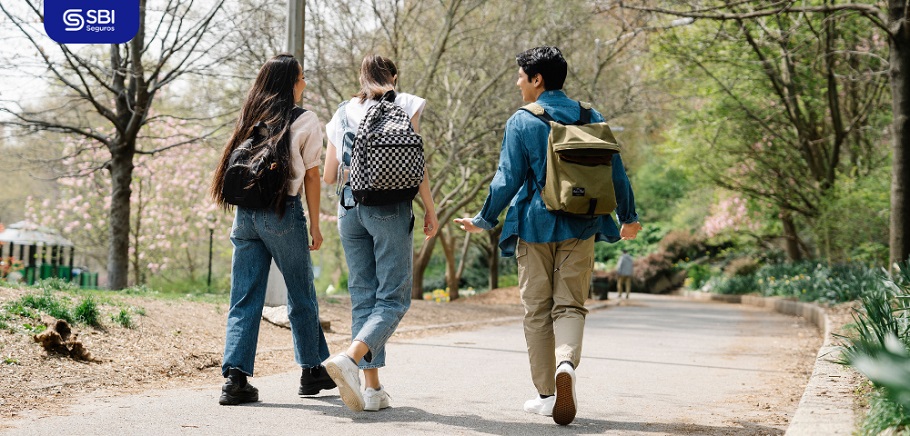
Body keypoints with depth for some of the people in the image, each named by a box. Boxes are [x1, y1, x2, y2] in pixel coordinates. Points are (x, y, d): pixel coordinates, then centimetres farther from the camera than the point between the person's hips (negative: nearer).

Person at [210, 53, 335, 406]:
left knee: (244, 299, 3)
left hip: (245, 214, 4)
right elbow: (311, 176, -1)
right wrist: (315, 225, 4)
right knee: (301, 295, 11)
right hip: (283, 214, -4)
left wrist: (239, 215, 12)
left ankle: (235, 376, -7)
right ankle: (312, 370, 22)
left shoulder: (250, 118, 11)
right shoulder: (305, 121, -2)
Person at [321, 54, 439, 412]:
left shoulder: (343, 112, 13)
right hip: (390, 207, -4)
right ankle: (350, 358, -26)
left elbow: (329, 175, 11)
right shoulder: (404, 105, 3)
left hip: (349, 206, 4)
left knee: (363, 297, 9)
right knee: (393, 298, -3)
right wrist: (430, 209, 2)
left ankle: (372, 387, 5)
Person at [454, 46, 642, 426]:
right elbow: (615, 171, 7)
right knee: (570, 305, 4)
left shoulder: (522, 122, -6)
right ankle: (566, 363, -26)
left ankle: (546, 394, 12)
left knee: (537, 311, 9)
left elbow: (508, 179, -7)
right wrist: (628, 217, 20)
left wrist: (484, 221, 6)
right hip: (579, 228, 2)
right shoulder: (591, 118, 4)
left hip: (535, 226, -2)